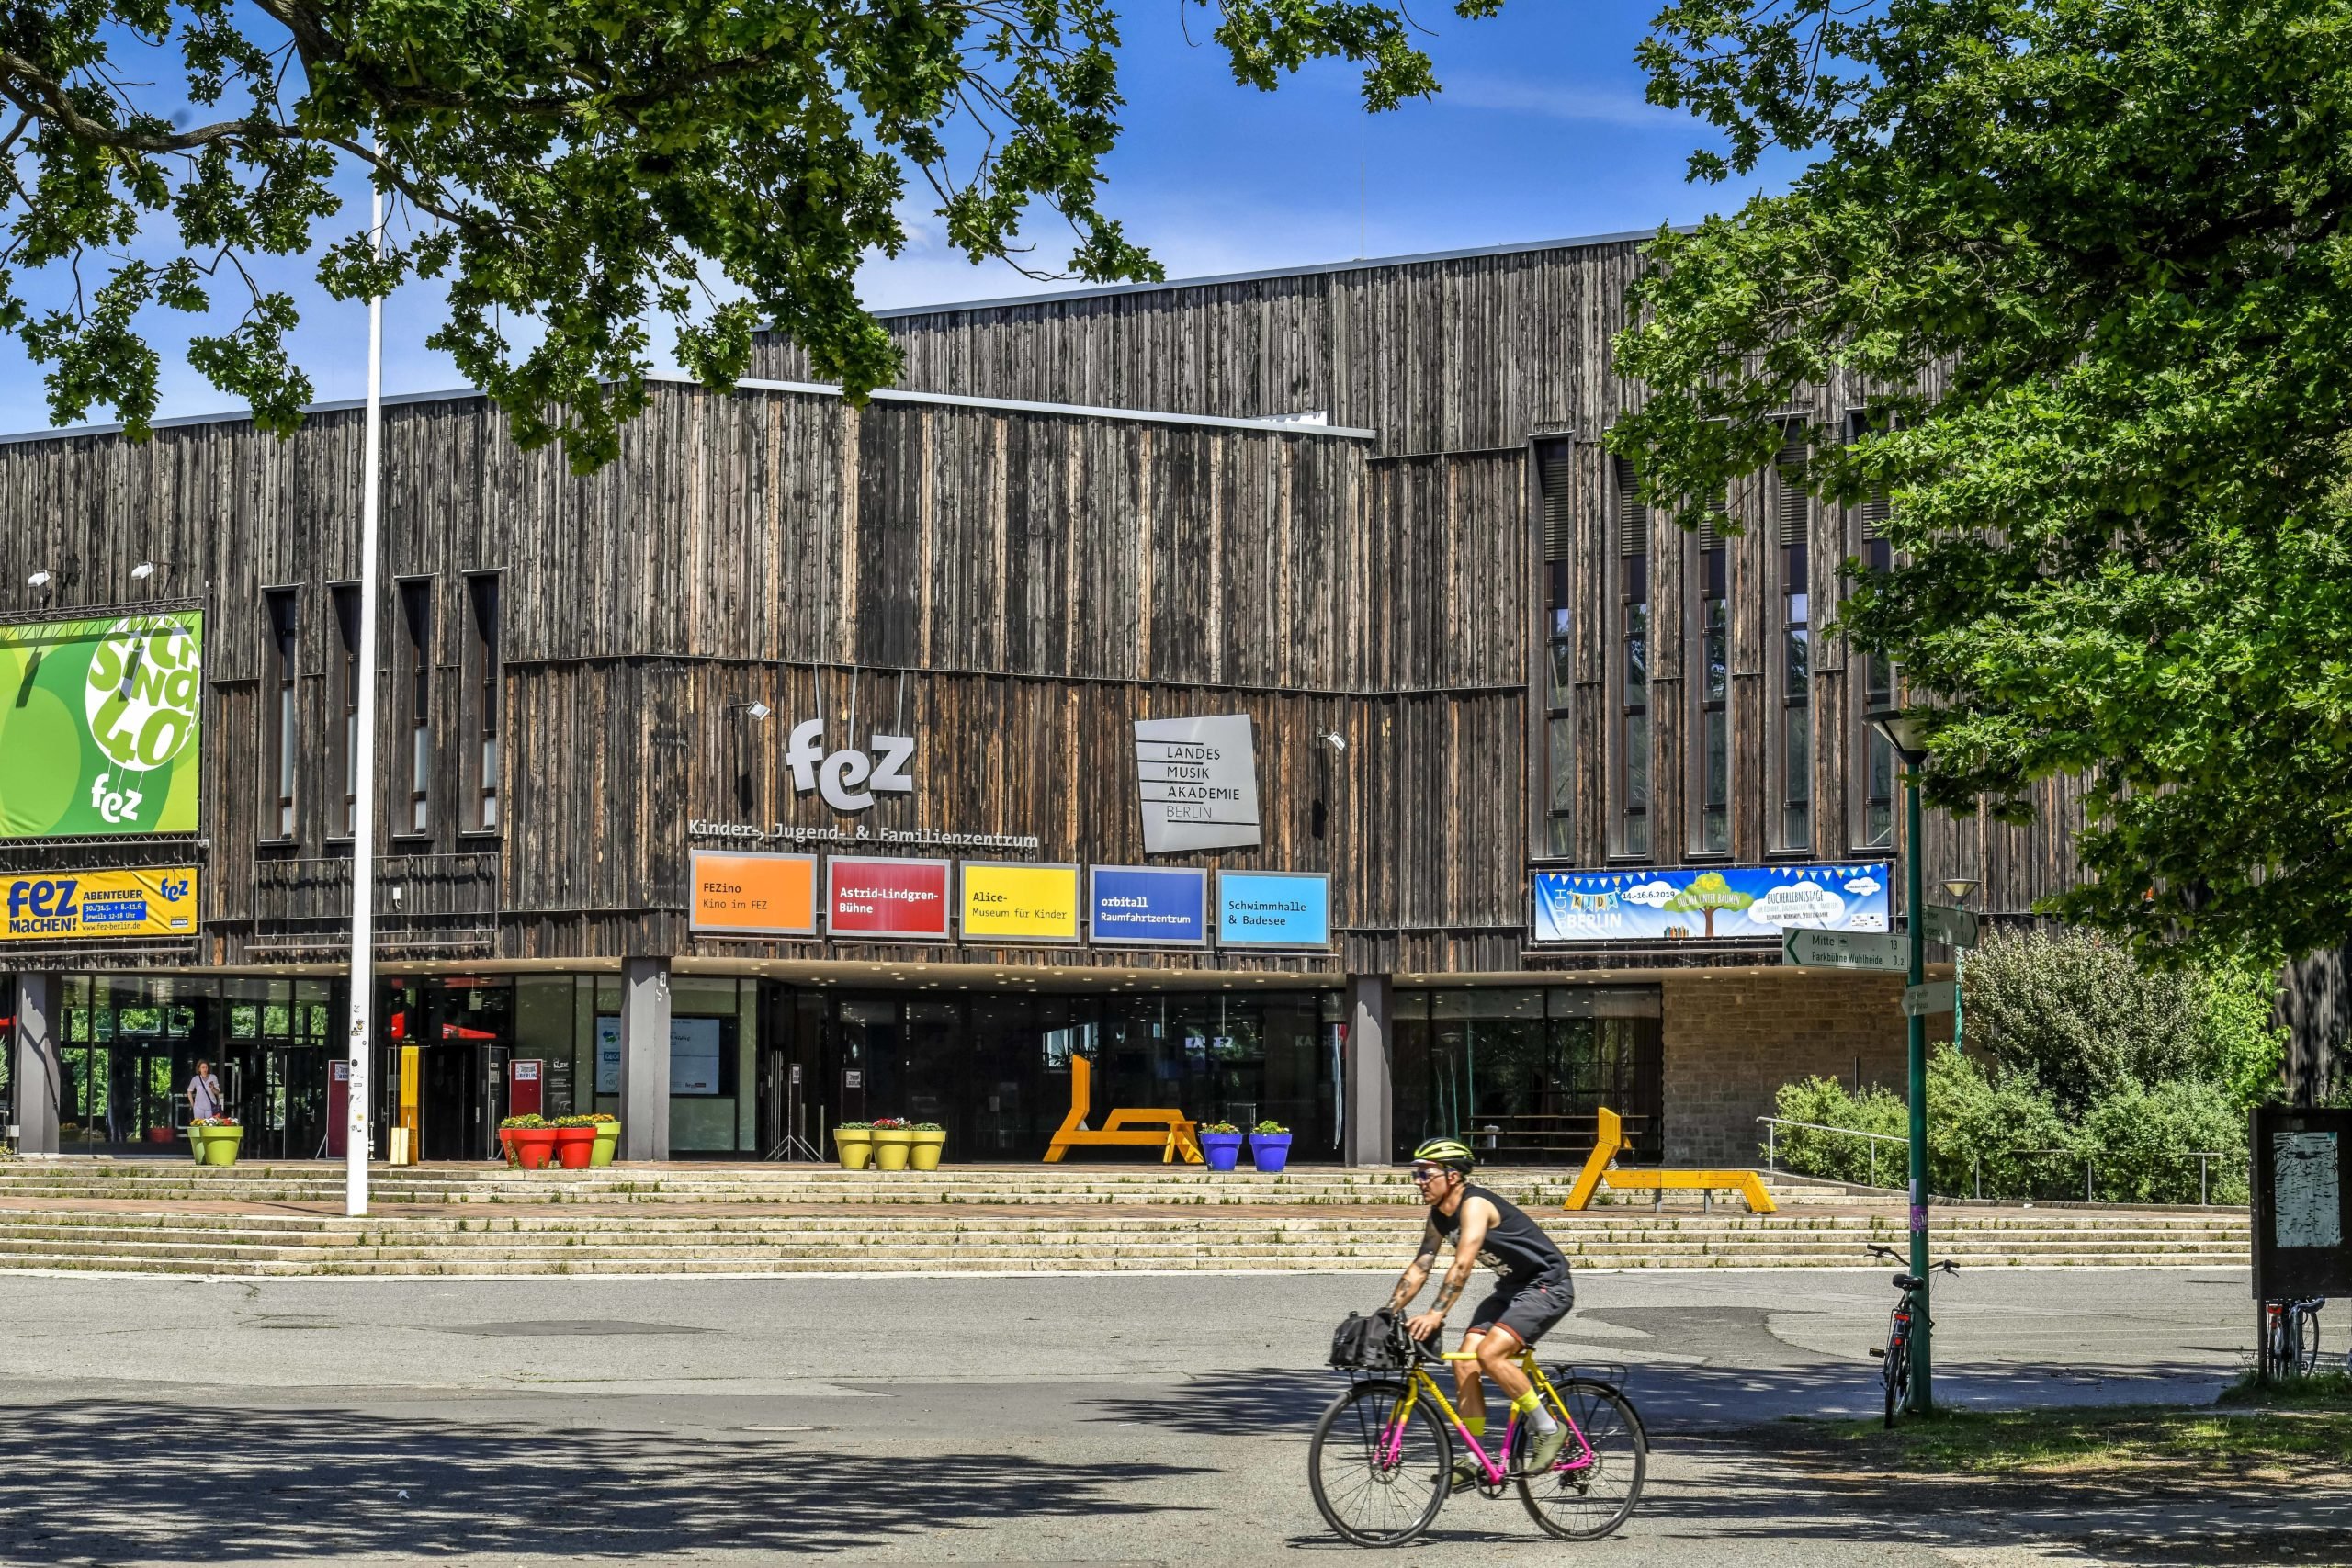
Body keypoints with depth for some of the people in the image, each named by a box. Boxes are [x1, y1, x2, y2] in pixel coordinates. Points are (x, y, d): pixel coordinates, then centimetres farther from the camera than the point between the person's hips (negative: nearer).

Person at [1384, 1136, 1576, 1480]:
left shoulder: (1474, 1205, -24)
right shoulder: (1439, 1214, 4)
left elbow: (1462, 1266, -35)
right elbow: (1419, 1268, 7)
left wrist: (1435, 1315, -42)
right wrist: (1387, 1314, -2)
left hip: (1547, 1285, -9)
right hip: (1512, 1287, 9)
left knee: (1490, 1353, -25)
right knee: (1464, 1360, -4)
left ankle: (1548, 1429, -9)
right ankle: (1474, 1459, 1)